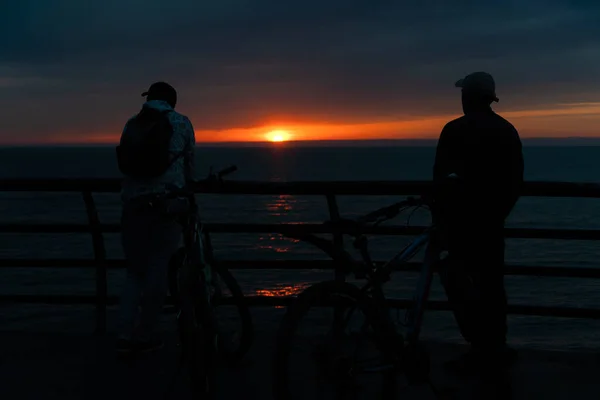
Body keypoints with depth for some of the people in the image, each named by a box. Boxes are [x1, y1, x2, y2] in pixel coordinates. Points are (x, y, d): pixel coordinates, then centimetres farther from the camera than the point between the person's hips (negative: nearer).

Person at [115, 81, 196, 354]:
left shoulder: (131, 124, 11)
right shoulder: (180, 123, 4)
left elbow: (125, 164, 15)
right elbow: (189, 163, 10)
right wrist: (188, 189, 28)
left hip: (133, 205, 3)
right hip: (167, 203, -3)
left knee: (135, 272, 12)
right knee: (158, 271, 5)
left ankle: (125, 335, 5)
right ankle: (145, 336, 10)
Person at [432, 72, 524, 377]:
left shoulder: (455, 130, -10)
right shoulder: (507, 131, 8)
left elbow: (443, 179, -14)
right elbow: (516, 180, 9)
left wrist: (440, 216, -3)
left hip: (464, 219, -6)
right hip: (493, 220, 6)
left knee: (458, 277, 0)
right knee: (491, 282, 12)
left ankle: (483, 346, -4)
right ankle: (496, 347, 18)